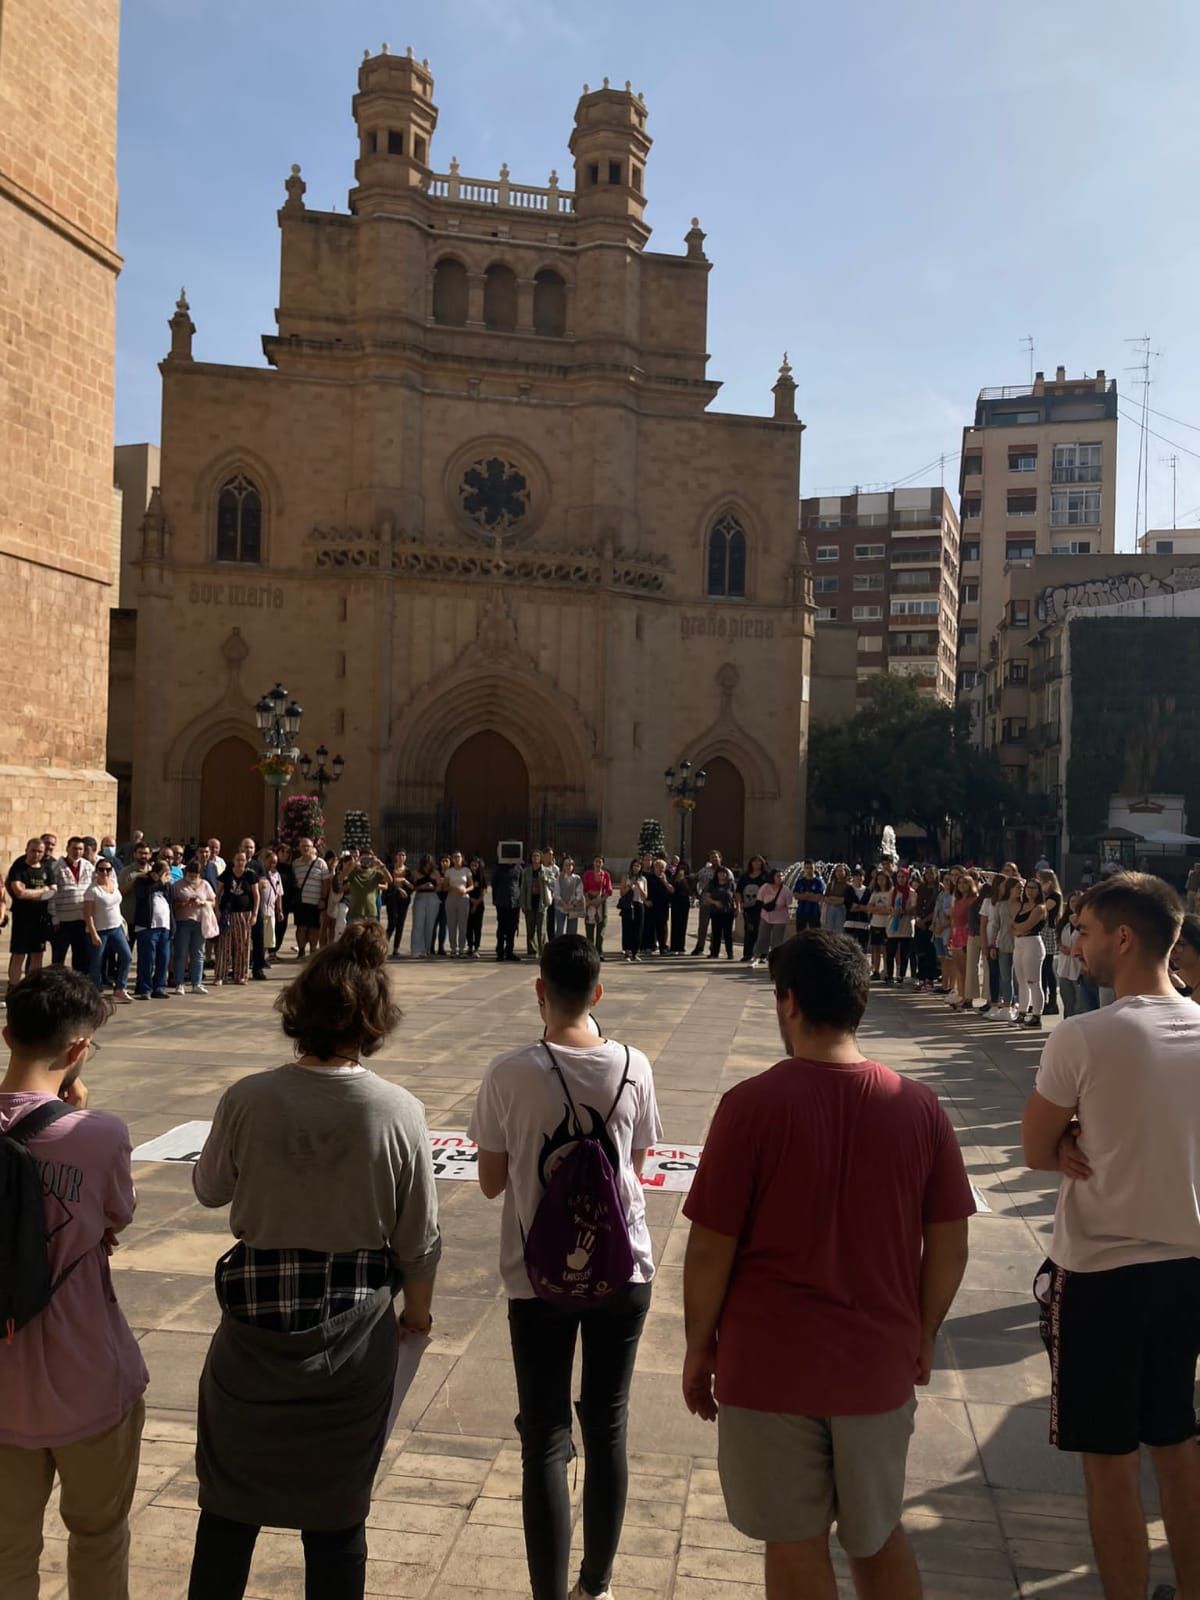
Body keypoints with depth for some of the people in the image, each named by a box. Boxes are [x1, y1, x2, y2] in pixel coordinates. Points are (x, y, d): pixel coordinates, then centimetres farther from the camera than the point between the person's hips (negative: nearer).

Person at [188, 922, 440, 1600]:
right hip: (355, 1332, 0)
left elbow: (211, 1189, 3)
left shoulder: (247, 1099, -16)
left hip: (255, 1319, 1)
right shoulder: (399, 1111, -17)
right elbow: (419, 1236, -7)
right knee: (338, 1515, 17)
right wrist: (418, 1307, 11)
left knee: (230, 1503, 21)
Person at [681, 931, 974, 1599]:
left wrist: (700, 1345, 2)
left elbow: (712, 1248, -13)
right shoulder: (918, 1105, -7)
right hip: (880, 1361, 3)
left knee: (797, 1546, 14)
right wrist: (923, 1335, 15)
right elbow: (950, 1245, 0)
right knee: (879, 1534, 23)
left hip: (772, 1362, -3)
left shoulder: (752, 1104, -17)